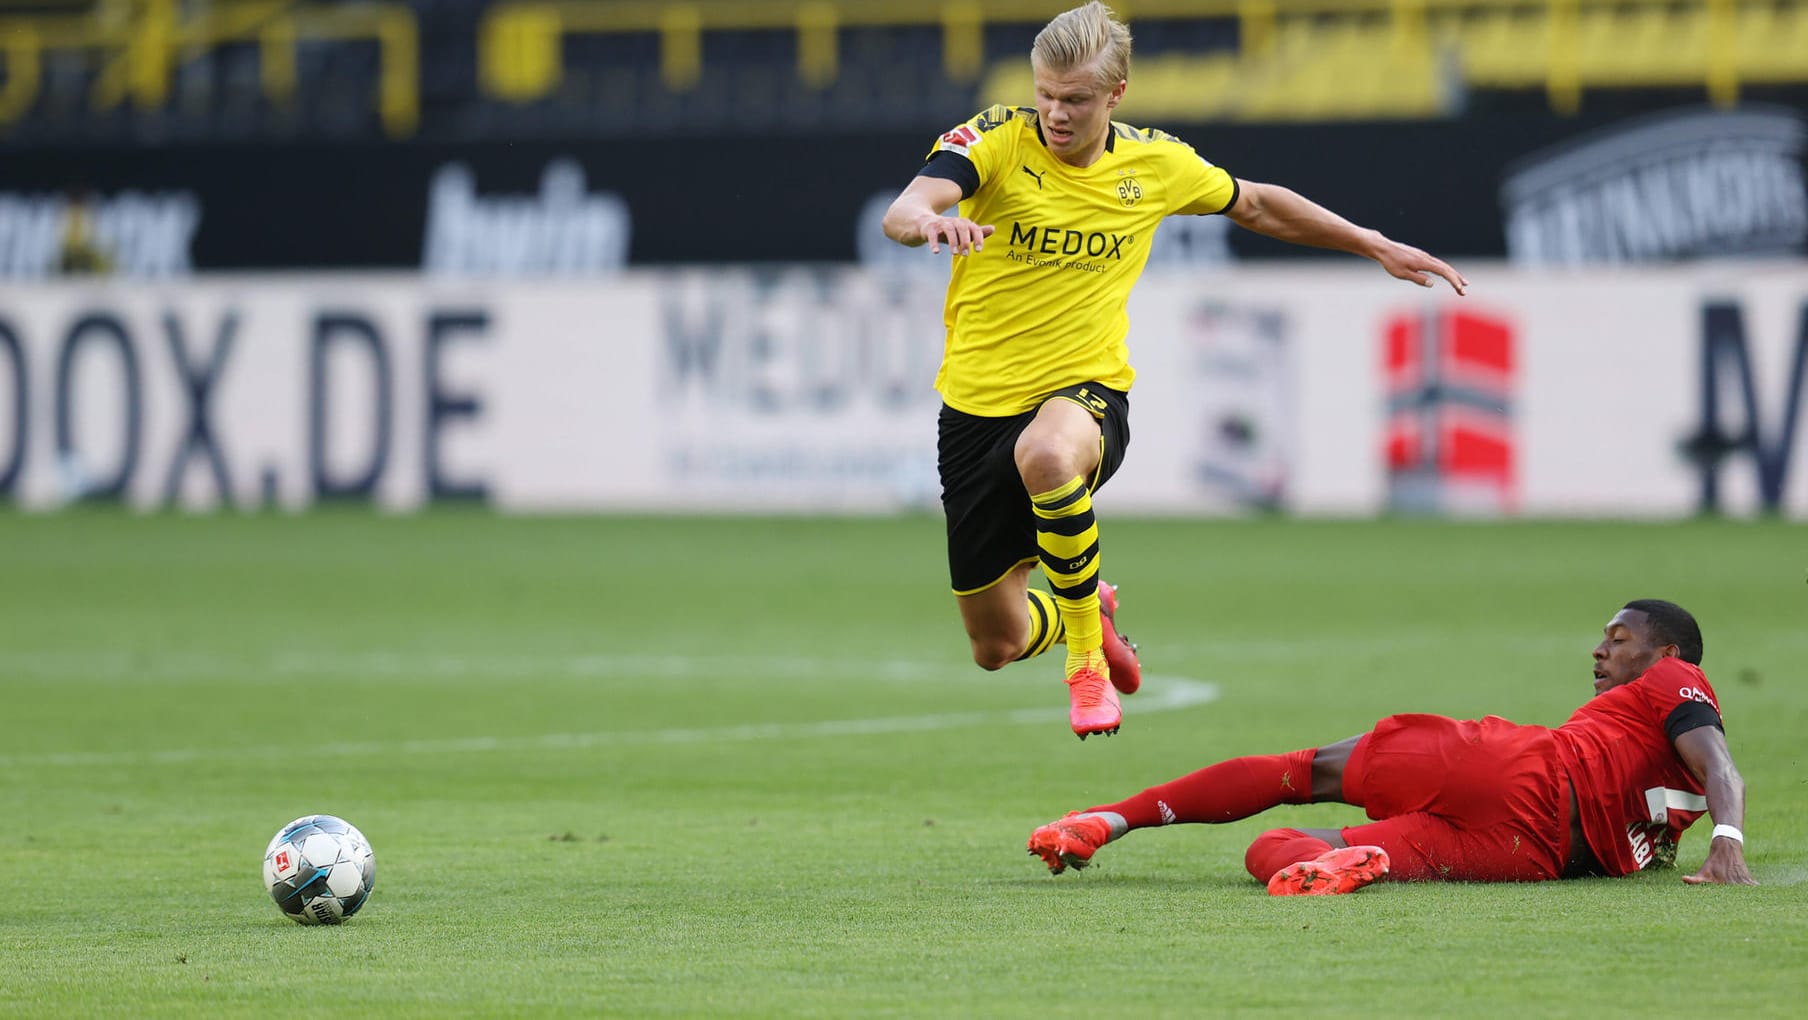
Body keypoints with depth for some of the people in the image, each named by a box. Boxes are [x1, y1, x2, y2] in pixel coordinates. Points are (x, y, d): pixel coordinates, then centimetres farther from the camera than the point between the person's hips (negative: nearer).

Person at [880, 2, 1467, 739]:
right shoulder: (997, 140, -9)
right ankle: (1085, 609, 47)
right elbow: (901, 213, -27)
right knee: (997, 645, 8)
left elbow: (1256, 206, 19)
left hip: (1085, 392, -1)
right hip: (977, 404, 1)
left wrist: (1377, 246, 19)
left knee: (1046, 454, -41)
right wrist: (927, 221, -52)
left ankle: (1088, 658, -20)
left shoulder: (1156, 164, -1)